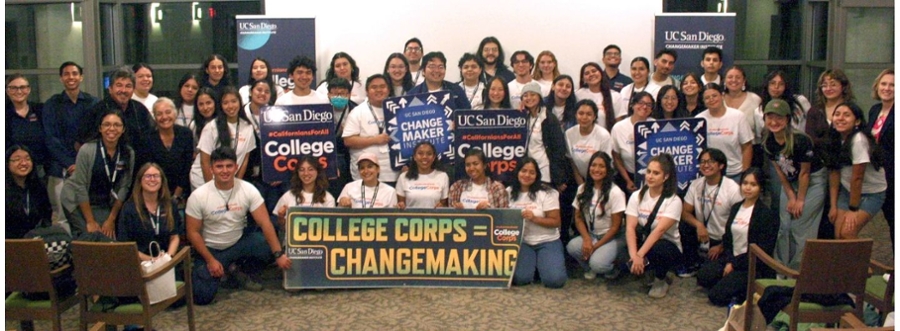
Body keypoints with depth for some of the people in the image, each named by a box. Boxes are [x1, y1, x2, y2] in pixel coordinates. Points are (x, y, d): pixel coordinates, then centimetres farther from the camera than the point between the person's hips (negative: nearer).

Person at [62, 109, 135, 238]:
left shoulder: (128, 153, -7)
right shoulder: (87, 150, -17)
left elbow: (123, 188, -3)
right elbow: (80, 186, -15)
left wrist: (111, 219, -3)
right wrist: (90, 221, -14)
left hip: (104, 204, 3)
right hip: (77, 202, -3)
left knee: (109, 235, -14)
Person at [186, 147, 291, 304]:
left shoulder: (248, 190, -15)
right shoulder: (198, 196, -18)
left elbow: (265, 223, -18)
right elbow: (193, 232, -10)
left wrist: (279, 254, -25)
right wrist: (210, 260, -16)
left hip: (239, 243, 2)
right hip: (211, 249, -2)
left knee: (269, 248, -26)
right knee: (202, 296, -19)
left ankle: (243, 272, 5)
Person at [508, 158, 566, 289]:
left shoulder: (547, 193, -7)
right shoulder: (509, 192, 4)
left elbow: (556, 222, -9)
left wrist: (534, 218, -22)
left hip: (547, 242, -2)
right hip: (521, 242, 2)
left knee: (555, 279, -22)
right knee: (520, 278, -23)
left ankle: (541, 262, 12)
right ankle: (533, 262, 12)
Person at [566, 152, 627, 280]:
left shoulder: (615, 192, -14)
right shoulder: (583, 189, 1)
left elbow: (615, 226, -12)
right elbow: (578, 217, 4)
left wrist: (595, 246, -14)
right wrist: (587, 239, -13)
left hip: (612, 237, -4)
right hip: (590, 235, 4)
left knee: (597, 264, -31)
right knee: (572, 247, -28)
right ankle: (589, 268, 3)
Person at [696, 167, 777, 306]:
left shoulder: (766, 214, -10)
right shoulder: (736, 208, 11)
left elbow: (763, 249, -14)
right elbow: (727, 238, 9)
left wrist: (735, 264, -13)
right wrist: (729, 261, -8)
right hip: (732, 258, 7)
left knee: (717, 295, -18)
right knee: (703, 276, -18)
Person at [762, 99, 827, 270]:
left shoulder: (800, 140, -26)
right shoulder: (768, 142, -8)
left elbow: (804, 172, -18)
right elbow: (779, 171, 0)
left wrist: (800, 200, -11)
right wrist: (791, 197, -2)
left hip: (813, 181, -6)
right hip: (790, 183, 6)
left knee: (801, 229, -8)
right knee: (784, 227, 6)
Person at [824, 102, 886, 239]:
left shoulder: (858, 140, -26)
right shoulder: (835, 139, -5)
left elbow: (857, 177, -23)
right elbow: (834, 173, -3)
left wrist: (853, 209, -18)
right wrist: (833, 206, -4)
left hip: (871, 193, -6)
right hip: (848, 190, 6)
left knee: (848, 233, -17)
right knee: (838, 235, -3)